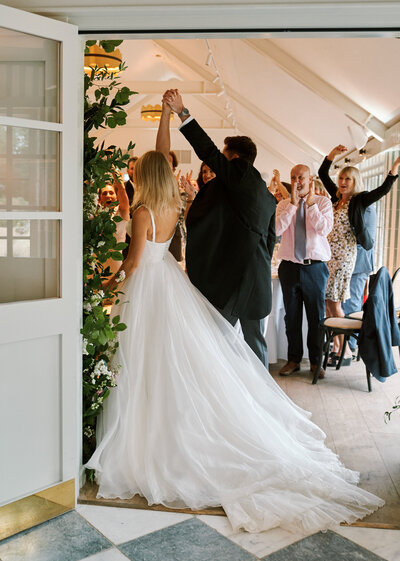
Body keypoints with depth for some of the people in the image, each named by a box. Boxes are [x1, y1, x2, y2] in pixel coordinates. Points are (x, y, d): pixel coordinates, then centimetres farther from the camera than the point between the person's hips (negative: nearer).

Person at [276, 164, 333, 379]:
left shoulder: (323, 202, 2)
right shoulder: (283, 205, 7)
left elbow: (325, 229, -14)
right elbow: (277, 229, -12)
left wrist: (310, 203, -15)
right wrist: (293, 203, -13)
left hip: (314, 267, -1)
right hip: (290, 266, 2)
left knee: (316, 316, 7)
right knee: (292, 316, 9)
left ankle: (315, 361, 21)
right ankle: (293, 359, 23)